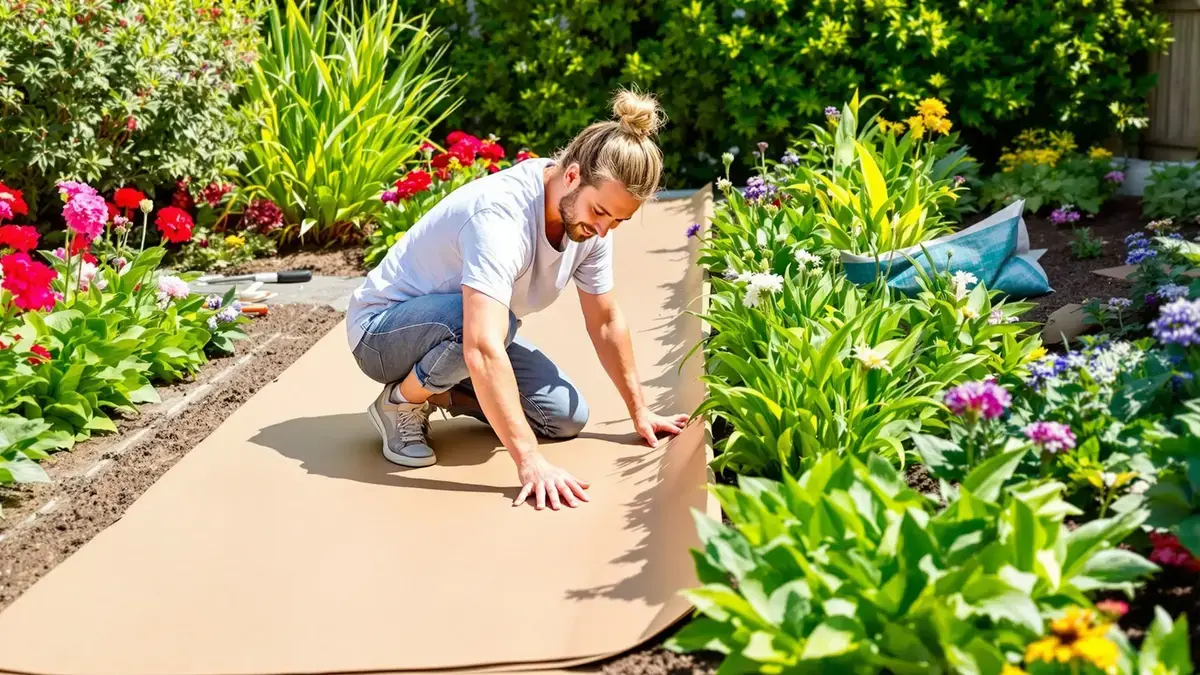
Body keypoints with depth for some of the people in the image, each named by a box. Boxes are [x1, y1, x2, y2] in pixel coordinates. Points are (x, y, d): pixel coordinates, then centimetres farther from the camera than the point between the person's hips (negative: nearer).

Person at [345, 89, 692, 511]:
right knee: (486, 320, -39)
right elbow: (483, 349, -47)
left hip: (460, 328, 8)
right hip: (381, 327, -8)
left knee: (566, 418, -5)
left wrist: (639, 412, 5)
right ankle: (401, 404, -10)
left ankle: (437, 390, 14)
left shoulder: (589, 214, -12)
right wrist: (530, 462, -51)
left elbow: (605, 320, 1)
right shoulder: (501, 217, -37)